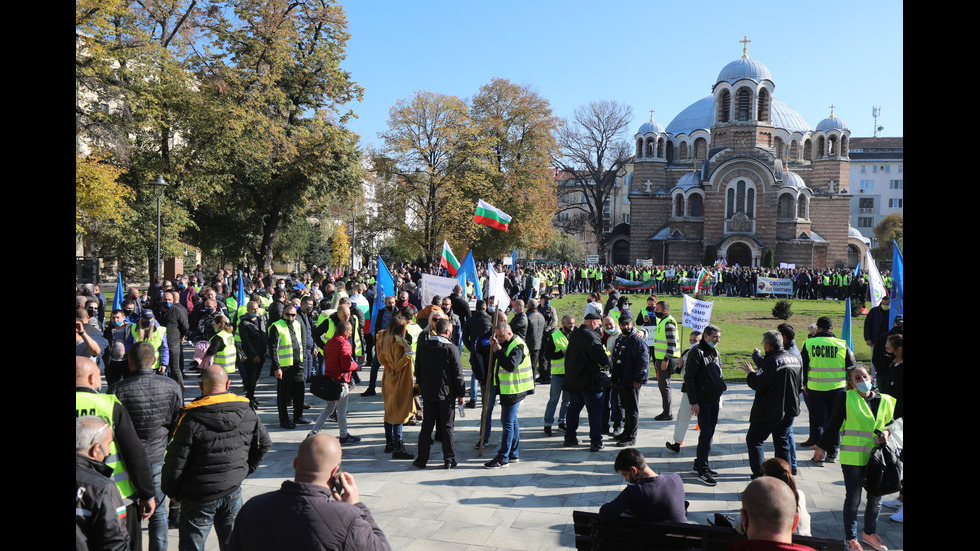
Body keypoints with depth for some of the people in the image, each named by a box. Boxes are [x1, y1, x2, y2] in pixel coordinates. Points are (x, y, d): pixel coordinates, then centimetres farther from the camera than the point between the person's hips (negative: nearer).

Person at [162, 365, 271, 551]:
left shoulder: (191, 419, -17)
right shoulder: (247, 412, -3)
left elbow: (176, 461, -13)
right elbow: (264, 444, 9)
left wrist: (171, 491, 3)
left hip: (199, 496, -4)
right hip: (233, 492, 4)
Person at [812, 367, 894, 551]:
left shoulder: (885, 401, 5)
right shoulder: (846, 398, -5)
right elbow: (833, 425, 1)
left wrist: (886, 433, -5)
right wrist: (821, 446, 6)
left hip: (876, 457, 4)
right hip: (852, 457, -4)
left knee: (876, 496, 14)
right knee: (853, 498, 2)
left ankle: (870, 532, 36)